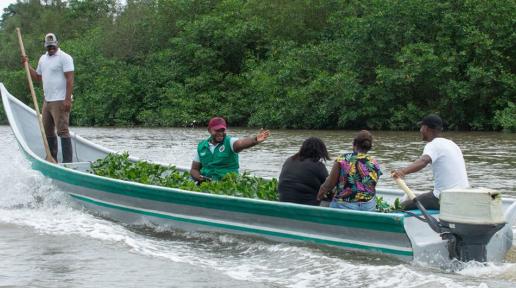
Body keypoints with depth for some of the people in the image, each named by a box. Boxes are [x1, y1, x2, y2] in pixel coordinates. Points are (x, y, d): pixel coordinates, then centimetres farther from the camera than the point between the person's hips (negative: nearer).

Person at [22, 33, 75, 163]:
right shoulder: (43, 58, 17)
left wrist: (67, 99, -21)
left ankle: (67, 161, -11)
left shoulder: (64, 57, -7)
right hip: (47, 101, 8)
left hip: (60, 101, -8)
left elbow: (70, 79, -14)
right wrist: (27, 65, 12)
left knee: (62, 131, -11)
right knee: (47, 131, 12)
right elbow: (38, 77, 24)